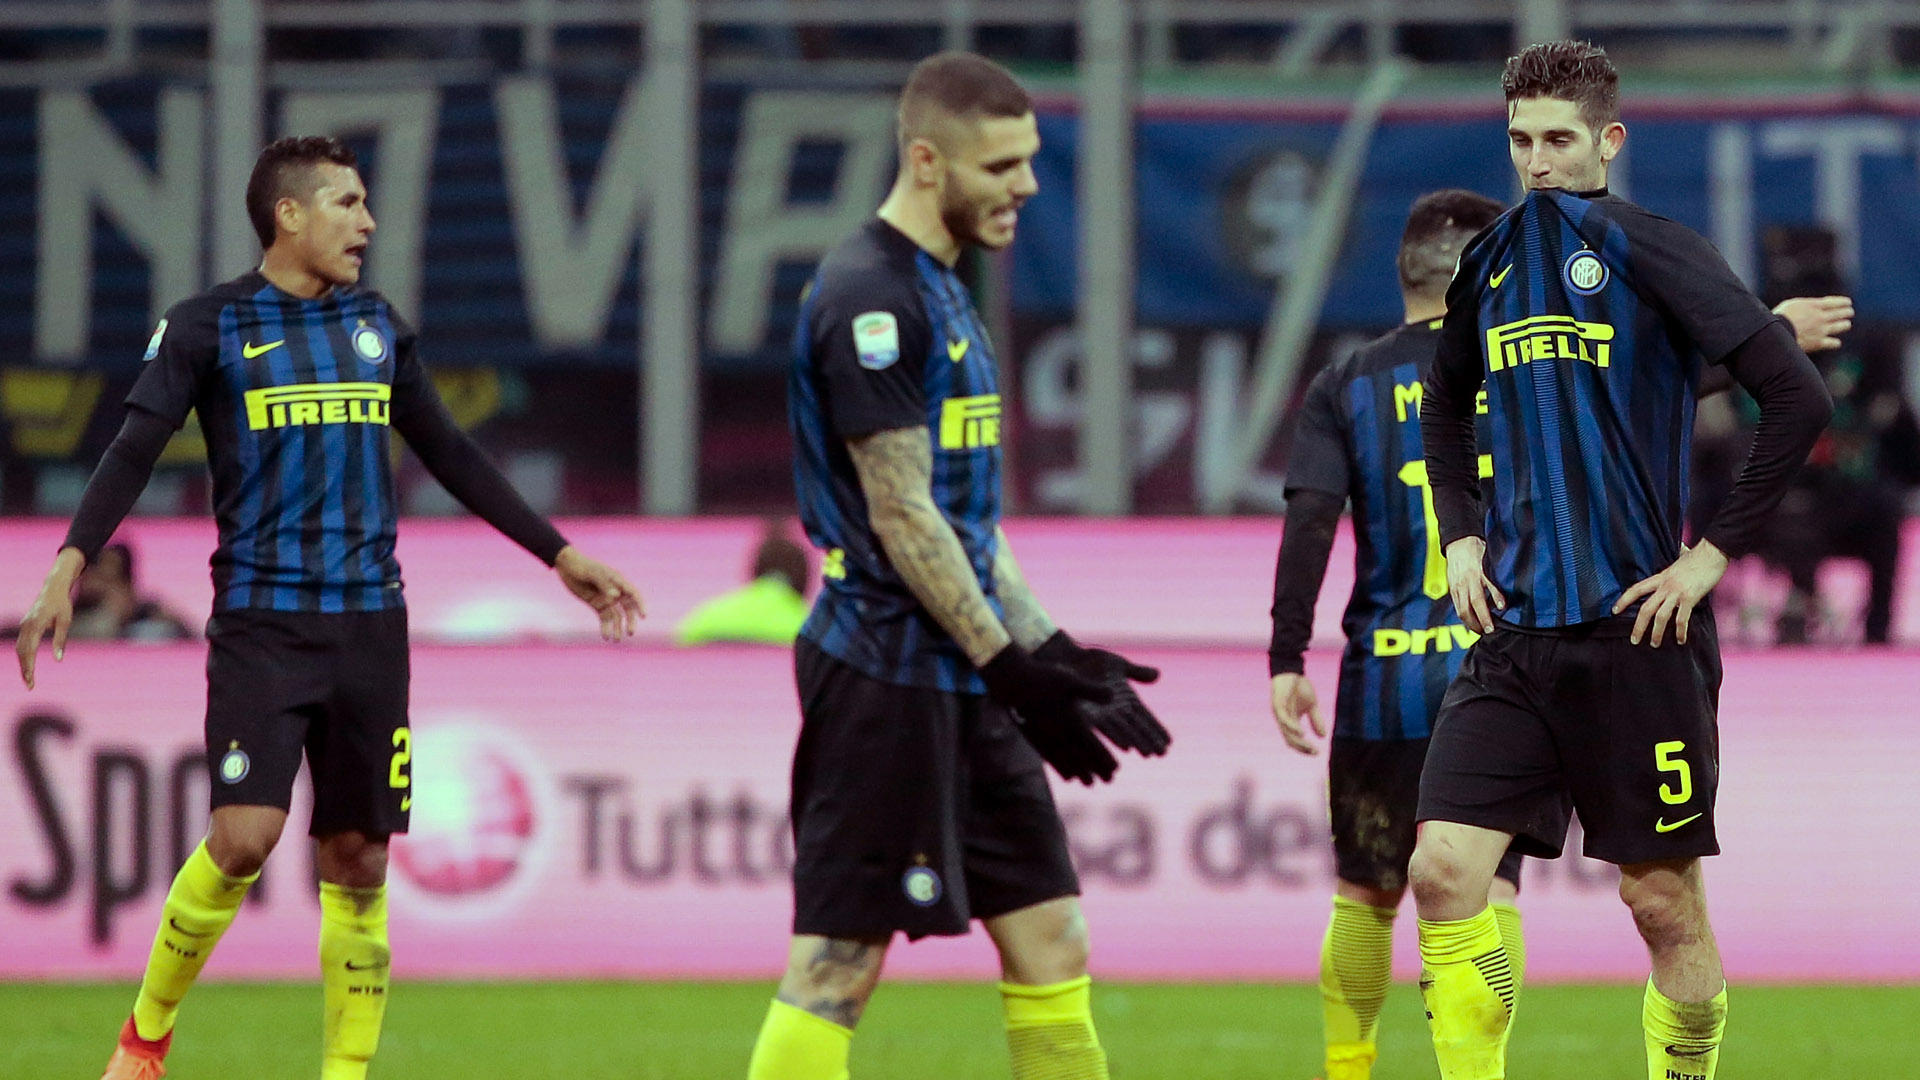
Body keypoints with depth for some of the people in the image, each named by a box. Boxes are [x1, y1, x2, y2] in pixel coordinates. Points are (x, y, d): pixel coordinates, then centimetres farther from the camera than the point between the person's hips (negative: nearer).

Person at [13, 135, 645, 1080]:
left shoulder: (377, 326, 14)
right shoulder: (210, 326, -1)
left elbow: (449, 455, 23)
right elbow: (134, 451, -7)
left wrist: (558, 553, 23)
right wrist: (71, 563, -22)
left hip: (368, 622, 5)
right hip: (259, 621, -5)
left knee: (358, 859, 3)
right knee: (245, 835, -18)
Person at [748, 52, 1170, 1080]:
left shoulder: (939, 291, 17)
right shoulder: (869, 297, -14)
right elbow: (900, 513, -17)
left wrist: (1051, 653, 14)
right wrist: (1011, 667, -16)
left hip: (962, 681, 10)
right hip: (885, 674, -10)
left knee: (1048, 933, 9)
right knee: (839, 961, -8)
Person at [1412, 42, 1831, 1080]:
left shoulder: (1654, 253, -6)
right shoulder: (1492, 263, 12)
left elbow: (1798, 398, -12)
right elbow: (1445, 409, 31)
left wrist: (1716, 552, -12)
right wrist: (1461, 536, 16)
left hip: (1638, 629, -5)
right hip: (1514, 631, 5)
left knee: (1663, 899, 2)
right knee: (1443, 868, -10)